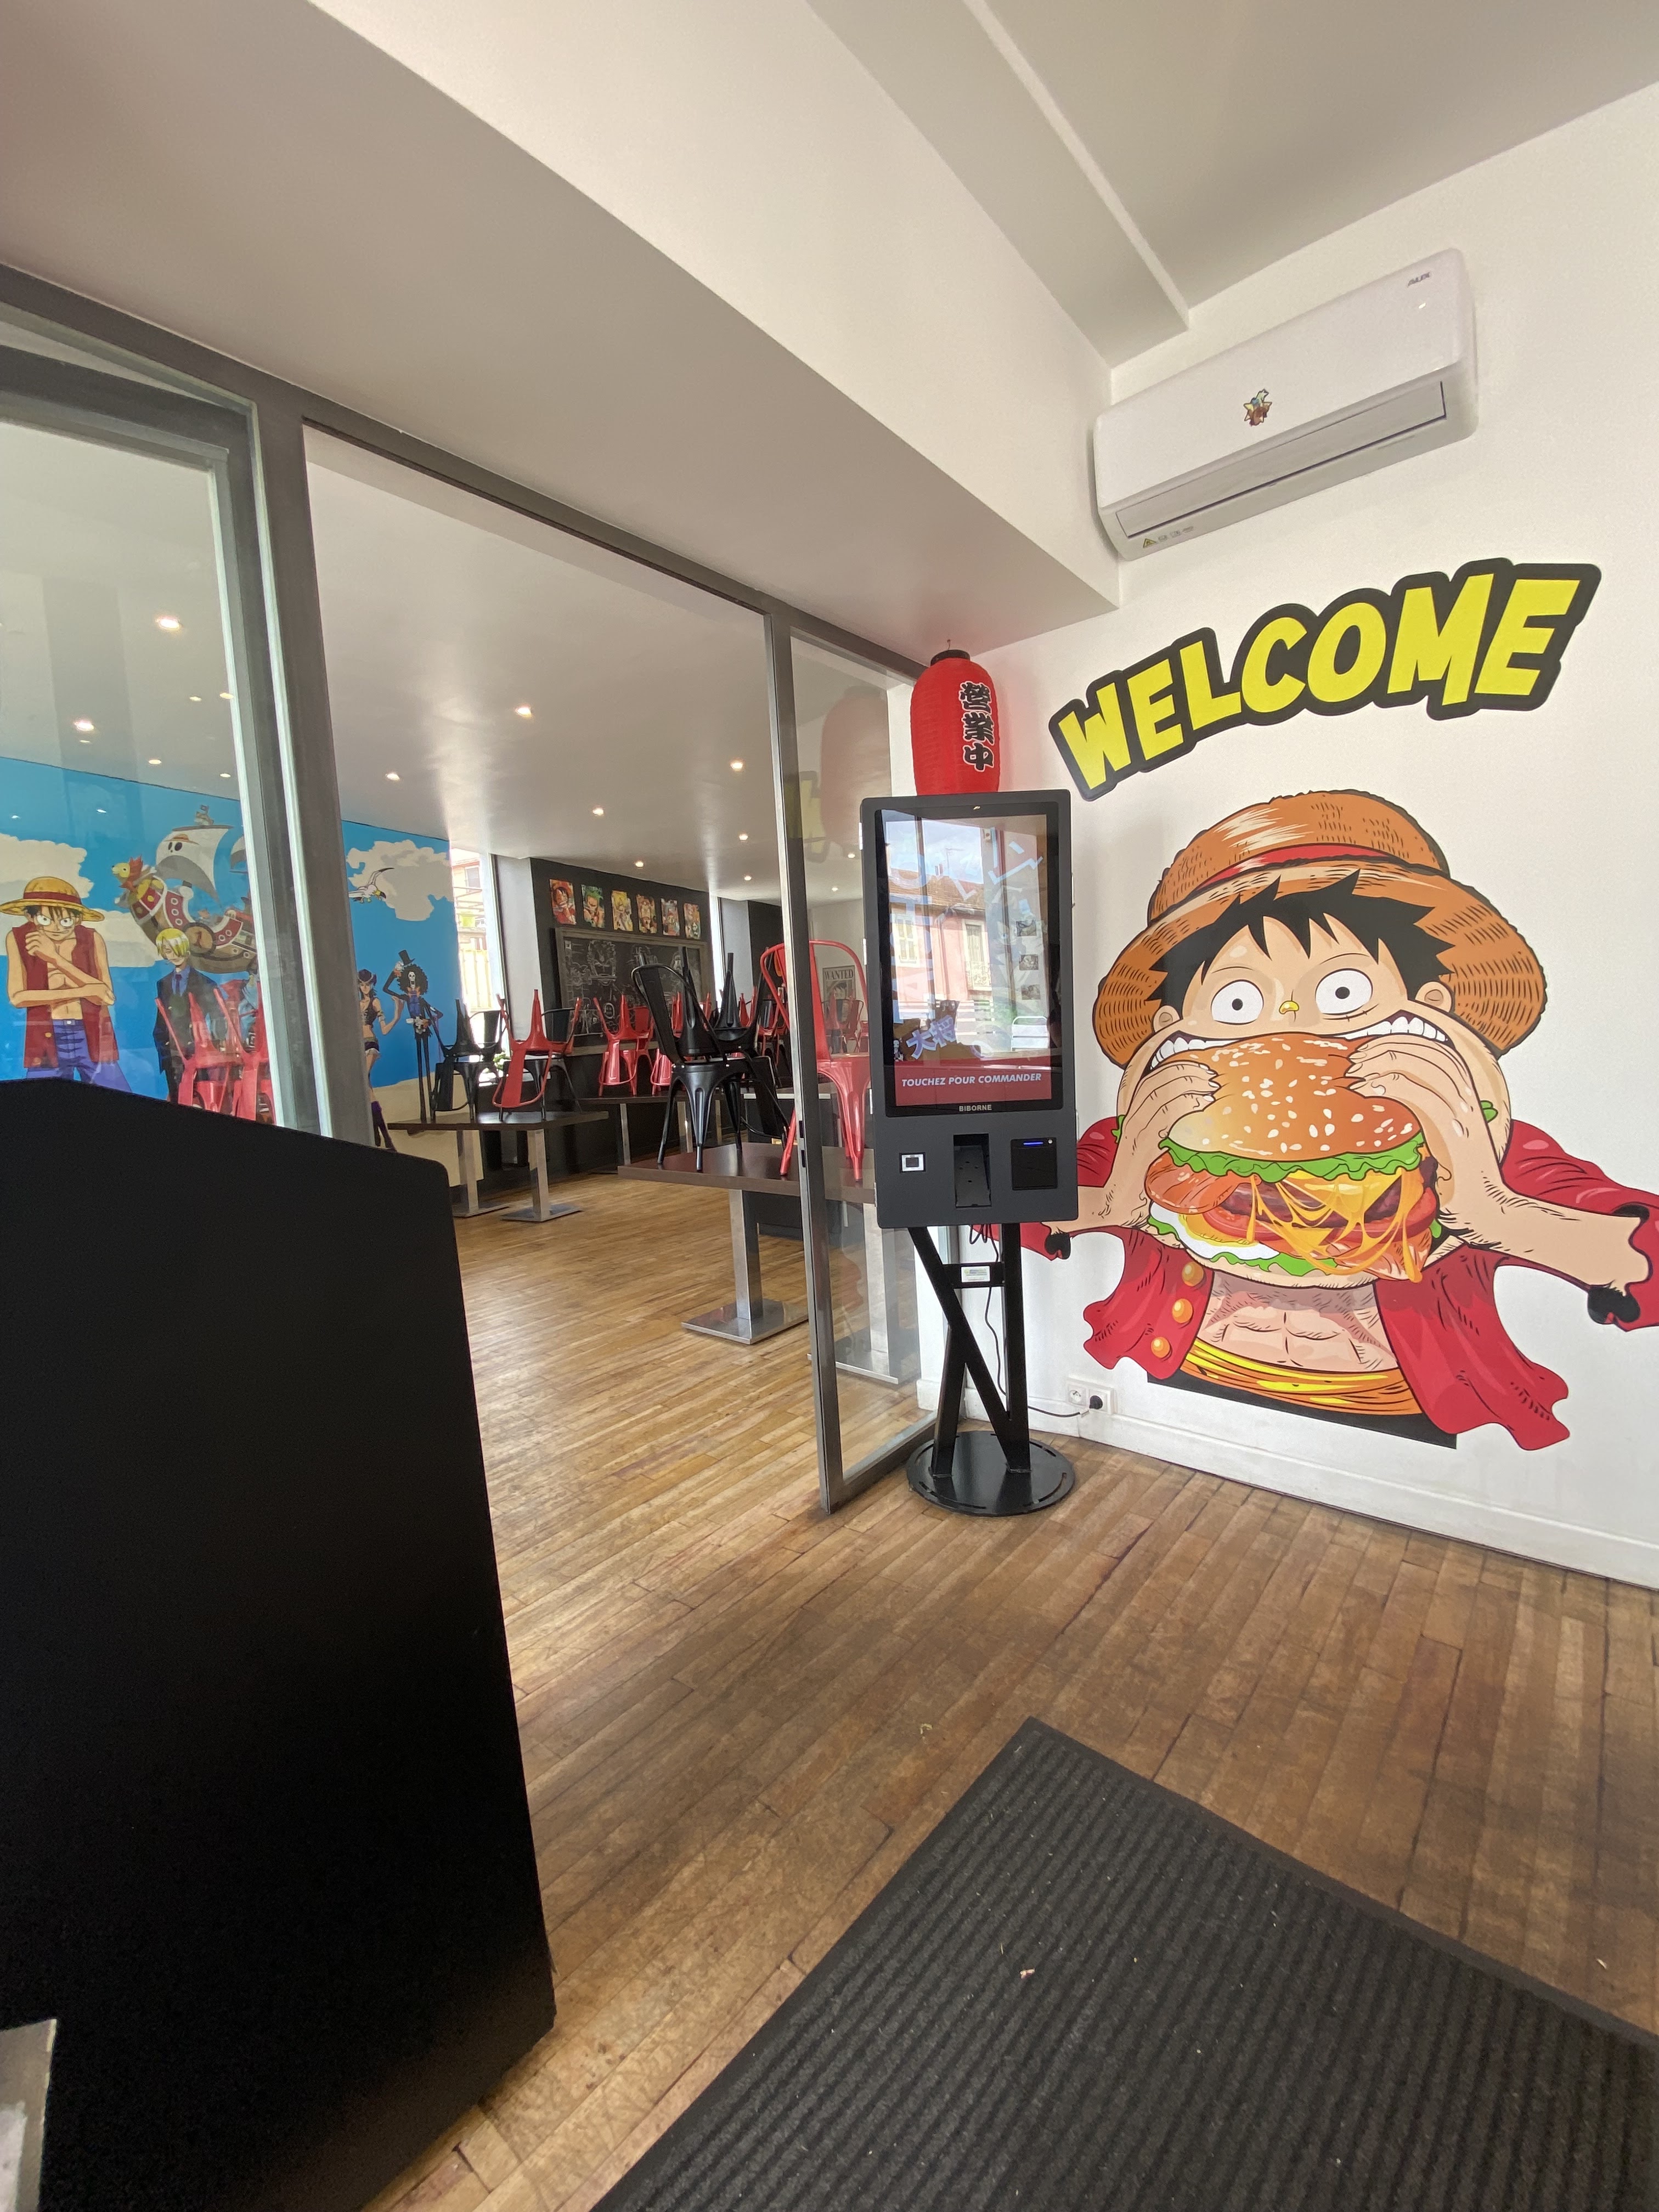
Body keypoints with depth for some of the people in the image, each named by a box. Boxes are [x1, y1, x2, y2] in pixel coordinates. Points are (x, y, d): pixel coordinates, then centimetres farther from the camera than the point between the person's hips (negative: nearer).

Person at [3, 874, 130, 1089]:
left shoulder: (92, 939, -1)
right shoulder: (18, 939, 0)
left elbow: (107, 997, -11)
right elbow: (17, 997, -7)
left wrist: (56, 958, -16)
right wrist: (82, 991, -13)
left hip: (93, 1039, 0)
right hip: (45, 1042, 0)